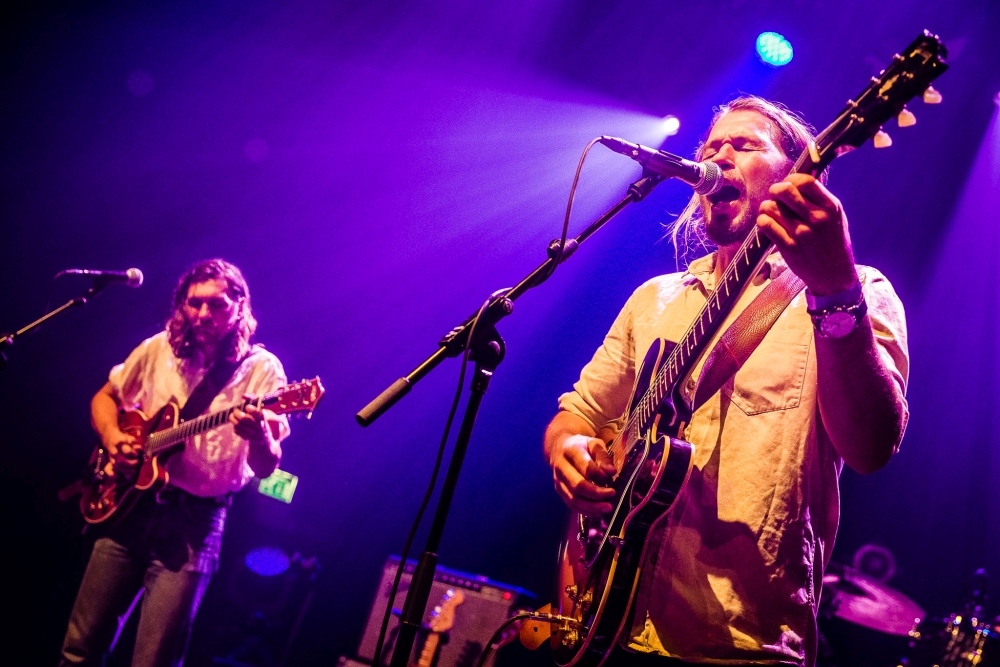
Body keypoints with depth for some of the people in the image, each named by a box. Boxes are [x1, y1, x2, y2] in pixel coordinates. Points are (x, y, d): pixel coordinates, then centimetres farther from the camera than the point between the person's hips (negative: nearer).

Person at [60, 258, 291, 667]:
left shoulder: (261, 369, -6)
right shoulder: (159, 349, 6)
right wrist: (112, 437, -1)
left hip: (195, 520, -4)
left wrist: (259, 437, -36)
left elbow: (266, 468, -13)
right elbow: (104, 397, 20)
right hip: (128, 503, 4)